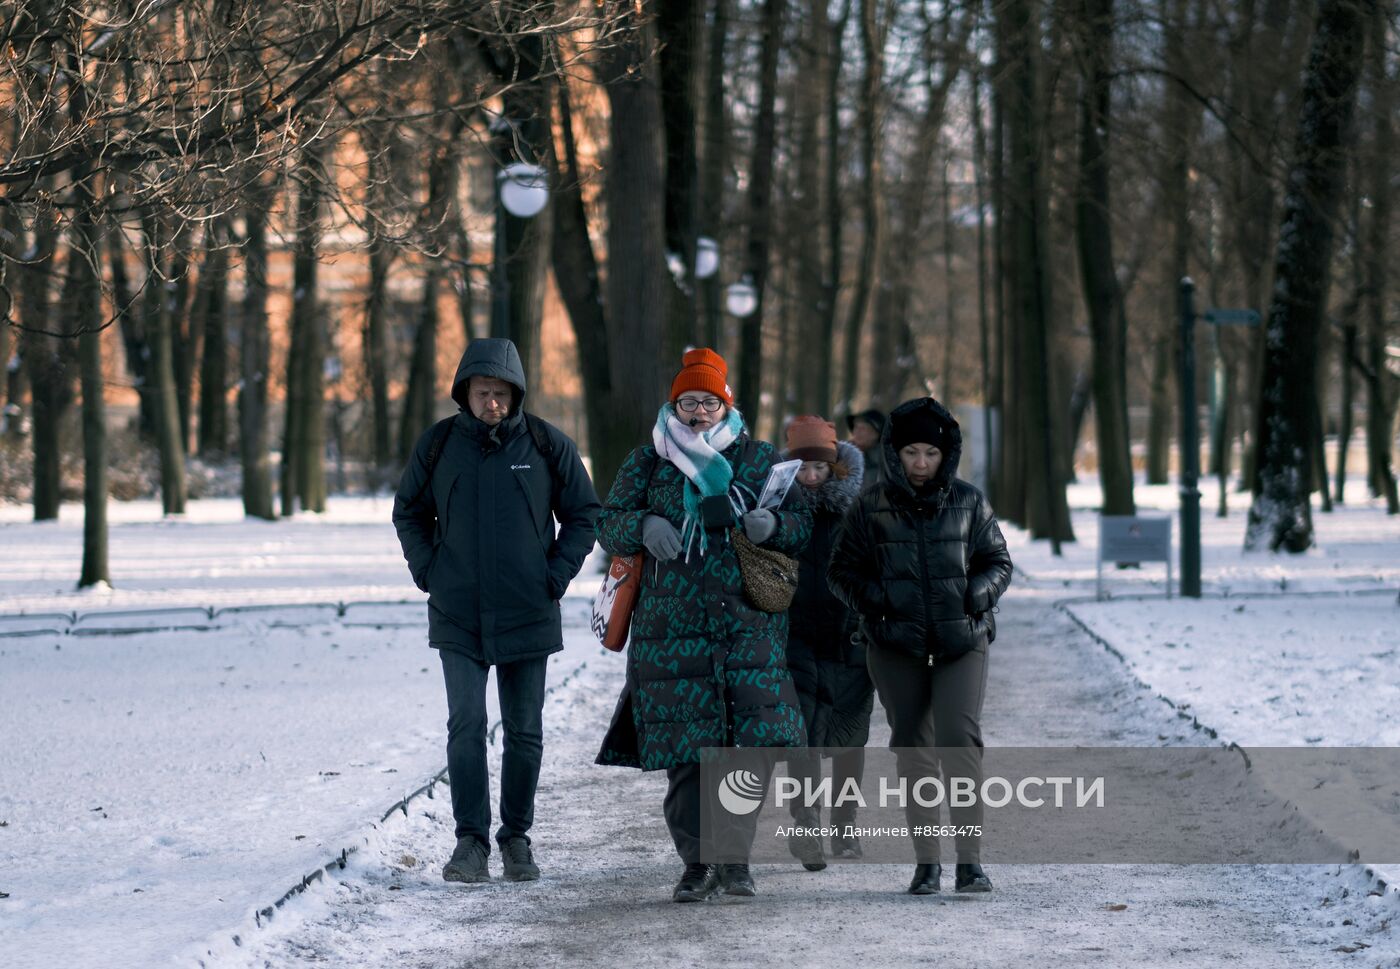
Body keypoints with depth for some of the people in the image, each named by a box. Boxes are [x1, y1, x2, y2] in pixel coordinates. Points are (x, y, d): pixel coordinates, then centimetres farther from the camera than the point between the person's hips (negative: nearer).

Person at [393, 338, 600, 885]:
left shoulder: (548, 445, -2)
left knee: (524, 732, 8)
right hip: (457, 618, 0)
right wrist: (427, 572, 2)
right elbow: (409, 513, 14)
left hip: (528, 615, 0)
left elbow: (584, 513, 8)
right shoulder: (438, 444, 1)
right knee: (466, 726, -9)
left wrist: (557, 575, -2)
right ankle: (470, 841, -3)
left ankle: (517, 838, 20)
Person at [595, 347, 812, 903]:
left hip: (749, 625, 0)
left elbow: (804, 524, 12)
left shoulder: (761, 460, 11)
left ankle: (735, 856, 3)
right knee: (684, 750, -2)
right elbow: (608, 524, 10)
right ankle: (697, 863, 8)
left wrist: (773, 524, -11)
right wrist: (644, 525, -11)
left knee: (757, 740, -9)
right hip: (673, 625, 0)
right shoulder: (647, 462, 11)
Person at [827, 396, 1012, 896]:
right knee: (912, 747, 4)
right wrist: (875, 600, -11)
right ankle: (926, 861, 12)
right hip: (896, 647, 1)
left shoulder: (968, 502, 5)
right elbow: (842, 570, 8)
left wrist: (978, 593, -9)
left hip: (961, 642, -1)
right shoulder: (871, 507, 3)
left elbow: (998, 561, 12)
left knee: (961, 737, -15)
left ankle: (970, 860, -15)